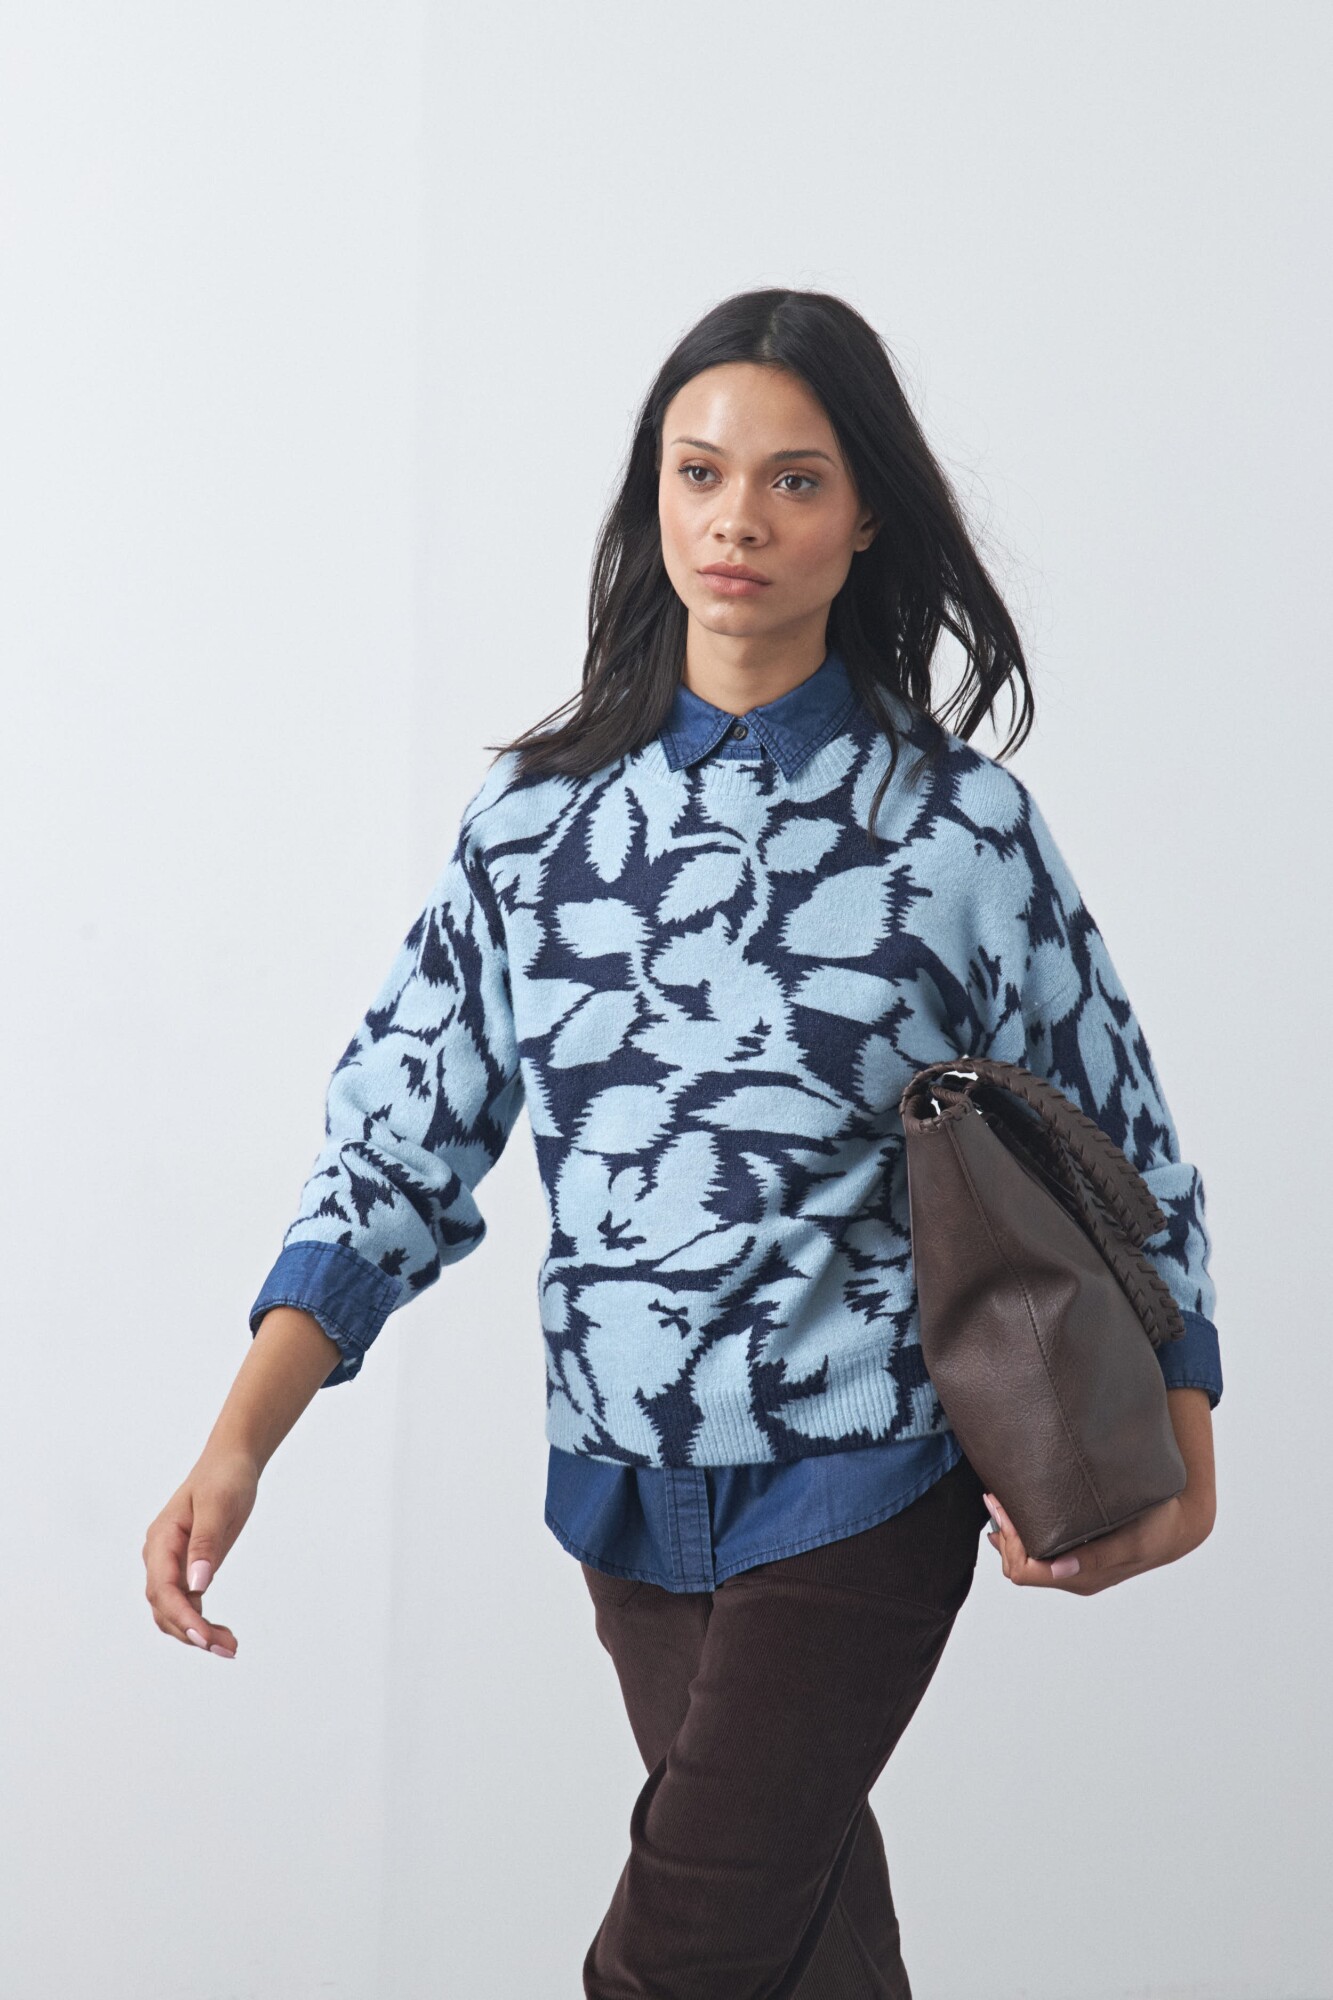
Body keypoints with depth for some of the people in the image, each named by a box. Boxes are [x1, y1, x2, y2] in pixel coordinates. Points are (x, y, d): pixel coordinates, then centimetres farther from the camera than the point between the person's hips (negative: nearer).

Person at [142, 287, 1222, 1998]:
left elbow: (1116, 1154, 0)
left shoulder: (960, 827, -8)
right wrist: (239, 1444, -12)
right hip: (627, 1482, 4)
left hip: (857, 1488, -4)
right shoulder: (538, 813, -1)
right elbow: (403, 1146, -2)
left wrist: (1181, 1462, -10)